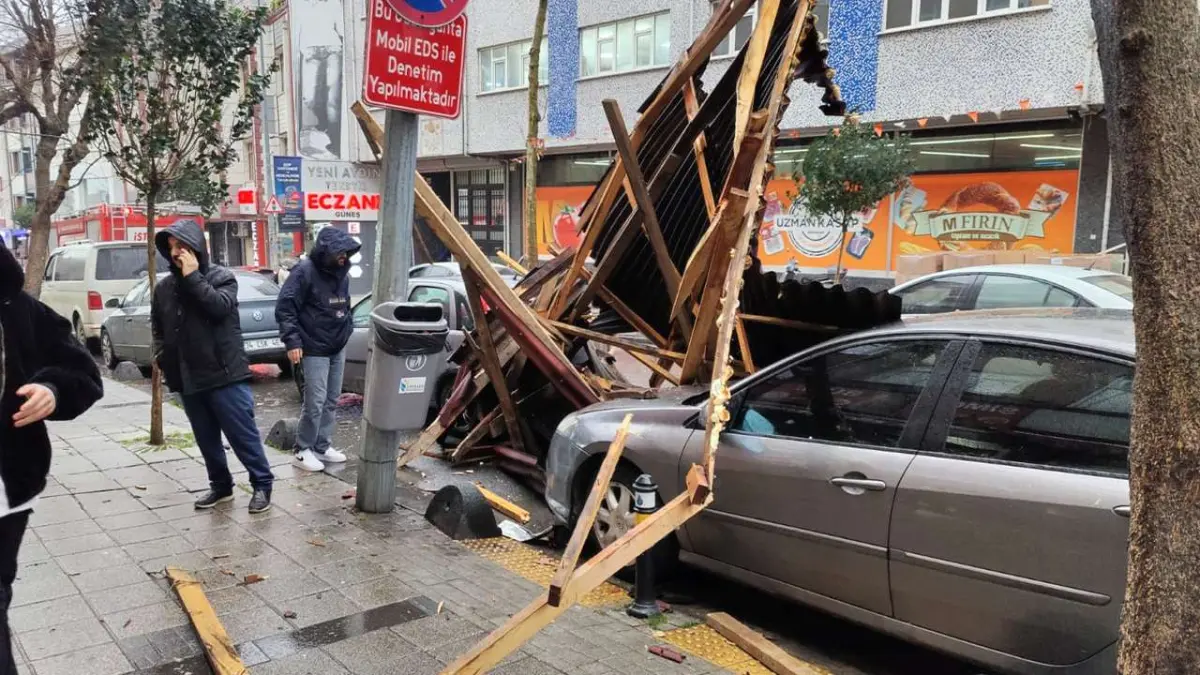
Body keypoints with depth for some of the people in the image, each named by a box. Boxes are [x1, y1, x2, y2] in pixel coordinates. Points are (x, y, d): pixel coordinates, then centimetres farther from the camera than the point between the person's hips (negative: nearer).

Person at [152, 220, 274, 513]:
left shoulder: (222, 277, -4)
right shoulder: (164, 287, 10)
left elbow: (219, 306, -23)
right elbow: (158, 329, 21)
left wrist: (193, 276, -18)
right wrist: (163, 357, 8)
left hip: (224, 375, -5)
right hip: (188, 379, 6)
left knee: (243, 435, -1)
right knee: (206, 440, 14)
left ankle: (262, 484, 10)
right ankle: (220, 485, 28)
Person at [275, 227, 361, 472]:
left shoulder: (342, 273, 9)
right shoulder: (305, 271, -14)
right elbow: (284, 308, -16)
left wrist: (347, 329, 14)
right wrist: (292, 341, -20)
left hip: (338, 348, 8)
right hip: (314, 349, -8)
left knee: (331, 400, 11)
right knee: (315, 401, -7)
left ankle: (322, 447, 21)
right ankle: (303, 450, 6)